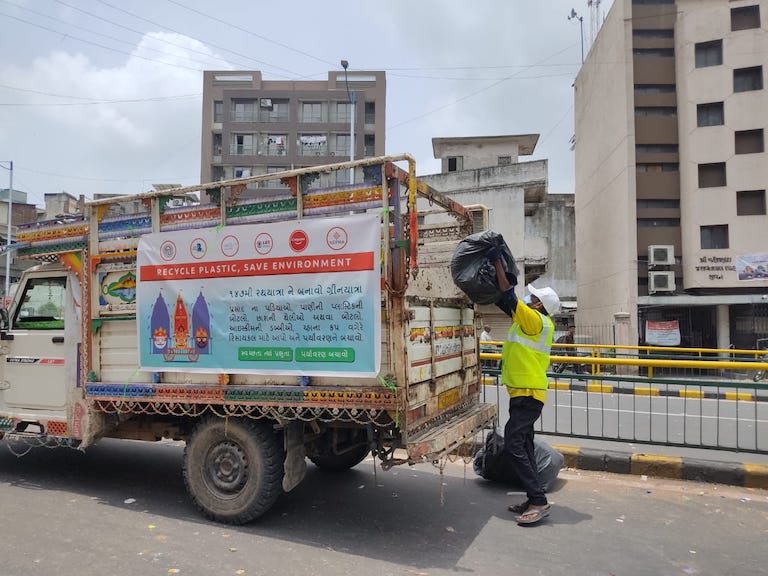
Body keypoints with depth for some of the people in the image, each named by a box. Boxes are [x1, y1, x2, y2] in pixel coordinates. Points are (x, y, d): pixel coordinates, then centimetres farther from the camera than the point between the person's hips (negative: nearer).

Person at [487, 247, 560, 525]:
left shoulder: (536, 321, -13)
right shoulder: (528, 321, 13)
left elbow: (509, 297, -19)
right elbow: (507, 302, 20)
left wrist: (497, 262, -14)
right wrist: (496, 266, 17)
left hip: (529, 393, -10)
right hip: (523, 391, 10)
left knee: (514, 444, -13)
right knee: (522, 445, 13)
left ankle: (539, 502, -9)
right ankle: (534, 499, 20)